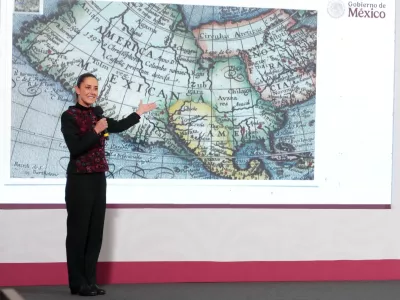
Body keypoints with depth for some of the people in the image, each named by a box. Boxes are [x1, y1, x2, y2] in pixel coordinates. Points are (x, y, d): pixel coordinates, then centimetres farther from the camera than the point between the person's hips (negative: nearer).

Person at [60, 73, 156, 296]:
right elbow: (75, 148, -18)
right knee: (78, 231, -2)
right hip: (80, 180, -7)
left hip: (98, 179, 7)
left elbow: (118, 127, 28)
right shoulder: (69, 116, -8)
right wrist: (96, 131, -19)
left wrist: (139, 113, 34)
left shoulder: (97, 114, 10)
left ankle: (90, 282, 15)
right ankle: (78, 283, 5)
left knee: (95, 232, 8)